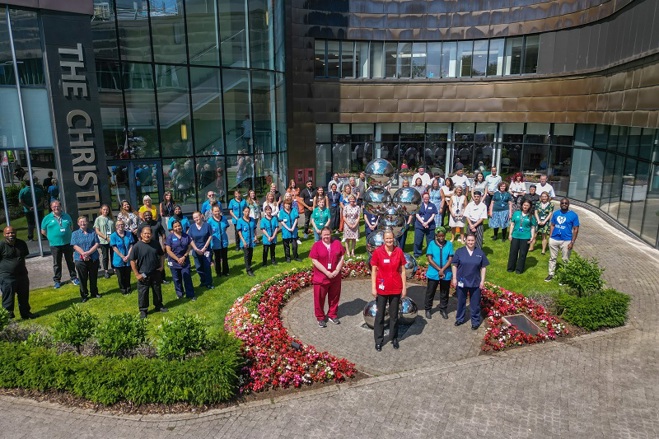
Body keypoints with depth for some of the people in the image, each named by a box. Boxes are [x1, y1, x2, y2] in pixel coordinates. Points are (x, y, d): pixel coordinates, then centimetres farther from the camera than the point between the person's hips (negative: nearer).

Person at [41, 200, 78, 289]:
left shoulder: (66, 216, 7)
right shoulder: (47, 218, 0)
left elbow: (71, 227, 19)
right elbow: (43, 231, 6)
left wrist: (68, 235, 8)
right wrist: (51, 237, 3)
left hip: (68, 243, 2)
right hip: (55, 245, -2)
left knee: (70, 261, 10)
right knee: (57, 263, 6)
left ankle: (73, 278, 20)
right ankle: (57, 280, 16)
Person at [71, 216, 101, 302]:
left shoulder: (93, 233, 6)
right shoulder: (75, 234, 3)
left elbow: (97, 244, -3)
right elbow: (75, 246, -7)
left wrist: (88, 252, -16)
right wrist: (83, 254, -19)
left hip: (93, 259, 1)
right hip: (80, 260, -1)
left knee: (93, 277, 11)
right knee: (83, 278, 5)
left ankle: (94, 293, 24)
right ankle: (84, 295, 15)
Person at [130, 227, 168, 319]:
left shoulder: (156, 244, -2)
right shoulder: (137, 246, -13)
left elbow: (162, 255, 13)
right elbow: (132, 261, -10)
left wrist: (162, 266, 4)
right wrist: (136, 274, -10)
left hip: (156, 273, 4)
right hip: (143, 275, -3)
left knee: (158, 291, 17)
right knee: (143, 293, 5)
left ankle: (158, 306, 35)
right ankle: (143, 310, 19)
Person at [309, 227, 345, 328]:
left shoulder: (337, 243, 1)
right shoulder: (316, 245, -8)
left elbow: (341, 258, 1)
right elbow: (314, 261, -13)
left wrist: (337, 271, -12)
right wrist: (326, 272, -17)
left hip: (335, 277, 3)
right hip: (321, 277, -3)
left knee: (334, 297, 15)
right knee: (319, 298, 6)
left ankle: (332, 315, 33)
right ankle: (320, 318, 22)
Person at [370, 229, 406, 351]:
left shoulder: (399, 251, -5)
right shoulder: (377, 252, -9)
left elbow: (402, 271, 1)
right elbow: (373, 271, -5)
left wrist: (404, 287, 0)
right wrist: (373, 287, -8)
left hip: (396, 288, 1)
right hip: (381, 289, -1)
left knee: (394, 315, 14)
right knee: (380, 315, 10)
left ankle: (394, 338, 30)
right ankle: (378, 340, 22)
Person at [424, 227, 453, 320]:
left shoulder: (449, 244, -3)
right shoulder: (432, 244, -6)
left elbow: (450, 259, -6)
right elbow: (429, 259, -9)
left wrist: (443, 270, -16)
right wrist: (439, 269, -15)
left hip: (446, 274, 1)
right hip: (433, 273, -1)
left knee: (444, 293, 14)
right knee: (430, 292, 9)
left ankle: (443, 310, 30)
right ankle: (428, 309, 24)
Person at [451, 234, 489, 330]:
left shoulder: (480, 252, -2)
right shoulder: (459, 251, -5)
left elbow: (483, 267, 2)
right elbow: (454, 265, -2)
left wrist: (482, 280, -2)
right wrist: (454, 278, -6)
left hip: (475, 282, 0)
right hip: (461, 281, 0)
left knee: (475, 303, 9)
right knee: (461, 302, 15)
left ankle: (475, 321, 23)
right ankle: (459, 319, 31)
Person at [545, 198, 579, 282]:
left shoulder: (573, 215, -6)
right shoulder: (556, 213, 5)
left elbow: (576, 229, -6)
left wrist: (572, 242, -11)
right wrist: (550, 237, 4)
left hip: (566, 241, -3)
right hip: (554, 239, 3)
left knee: (565, 260, 7)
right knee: (552, 258, 13)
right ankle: (551, 274, 24)